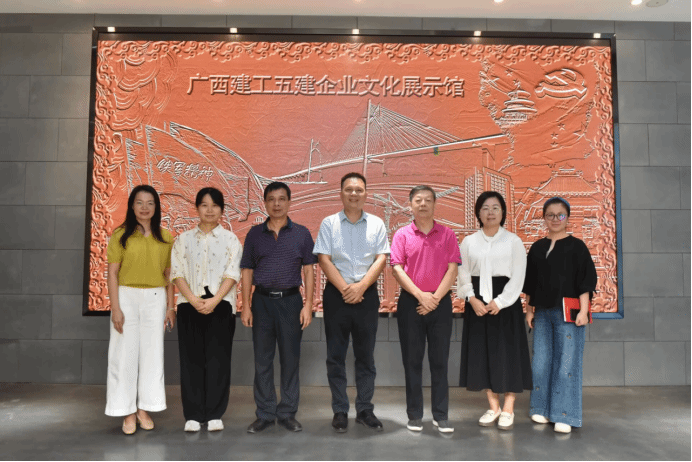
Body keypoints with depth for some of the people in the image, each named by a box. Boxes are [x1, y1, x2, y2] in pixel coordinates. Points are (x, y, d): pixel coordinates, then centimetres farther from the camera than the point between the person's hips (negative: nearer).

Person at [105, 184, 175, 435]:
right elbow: (112, 273, -3)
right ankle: (128, 412, 15)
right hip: (127, 296, -2)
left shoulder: (165, 238, 6)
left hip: (155, 299, 2)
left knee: (152, 353, 7)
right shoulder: (121, 235, 0)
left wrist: (170, 307, 6)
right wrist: (115, 308, -10)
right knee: (125, 354, 3)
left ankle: (144, 409, 20)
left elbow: (169, 274, 9)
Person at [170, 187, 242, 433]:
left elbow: (232, 274, -3)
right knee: (192, 359, 3)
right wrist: (194, 300, -12)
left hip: (221, 304, -1)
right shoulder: (184, 239, 10)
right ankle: (193, 415, 12)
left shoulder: (230, 239, 6)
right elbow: (177, 273, 2)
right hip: (190, 305, 1)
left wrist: (214, 300, -16)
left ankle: (215, 414, 10)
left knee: (218, 358, 0)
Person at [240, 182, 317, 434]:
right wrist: (245, 306, 1)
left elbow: (309, 271, 3)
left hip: (290, 300, -1)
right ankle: (265, 414, 19)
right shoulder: (254, 234, 7)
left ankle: (288, 413, 18)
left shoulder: (301, 233, 3)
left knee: (291, 359, 5)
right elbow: (247, 271, 8)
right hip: (262, 301, 1)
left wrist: (308, 305, -5)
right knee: (262, 360, 7)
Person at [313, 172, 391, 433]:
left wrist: (361, 286, -14)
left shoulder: (376, 224, 7)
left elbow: (381, 258, -1)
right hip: (336, 294, -1)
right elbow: (324, 259, -4)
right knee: (336, 355, 5)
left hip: (367, 294, 1)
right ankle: (340, 411, 15)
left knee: (366, 355, 8)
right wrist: (344, 288, -13)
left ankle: (365, 410, 19)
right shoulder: (329, 223, 4)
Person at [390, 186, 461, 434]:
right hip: (410, 302, 0)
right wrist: (420, 295, -13)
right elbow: (397, 268, -4)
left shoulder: (447, 235, 4)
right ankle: (414, 415, 16)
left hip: (440, 302, 1)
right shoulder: (402, 235, 3)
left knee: (440, 361, 5)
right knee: (412, 360, 6)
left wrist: (435, 297, -11)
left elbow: (452, 269, -2)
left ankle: (441, 415, 14)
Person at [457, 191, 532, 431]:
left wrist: (499, 302, -14)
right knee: (482, 353, 6)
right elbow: (463, 275, 3)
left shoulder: (513, 241, 1)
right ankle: (493, 407, 21)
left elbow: (518, 277, -4)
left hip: (505, 302, -2)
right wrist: (472, 299, -12)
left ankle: (508, 410, 15)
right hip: (477, 303, 2)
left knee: (508, 353, 0)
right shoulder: (469, 242, 7)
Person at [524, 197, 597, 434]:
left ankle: (564, 415, 6)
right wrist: (529, 310, 11)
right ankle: (543, 409, 20)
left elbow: (586, 280, -3)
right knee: (541, 362, 6)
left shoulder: (576, 246, 0)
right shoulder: (537, 248, 10)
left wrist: (583, 311, -9)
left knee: (566, 363, -3)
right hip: (542, 313, 4)